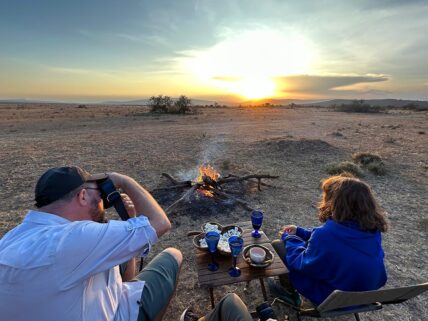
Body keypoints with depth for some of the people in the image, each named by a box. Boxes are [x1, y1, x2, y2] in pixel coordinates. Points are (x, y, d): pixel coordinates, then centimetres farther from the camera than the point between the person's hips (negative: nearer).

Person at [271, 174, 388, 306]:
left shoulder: (327, 233, -34)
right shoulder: (373, 229, -10)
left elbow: (303, 264, -18)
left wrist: (288, 238, -1)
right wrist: (299, 231, 8)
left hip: (332, 298, -7)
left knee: (278, 245, -2)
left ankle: (289, 292, 21)